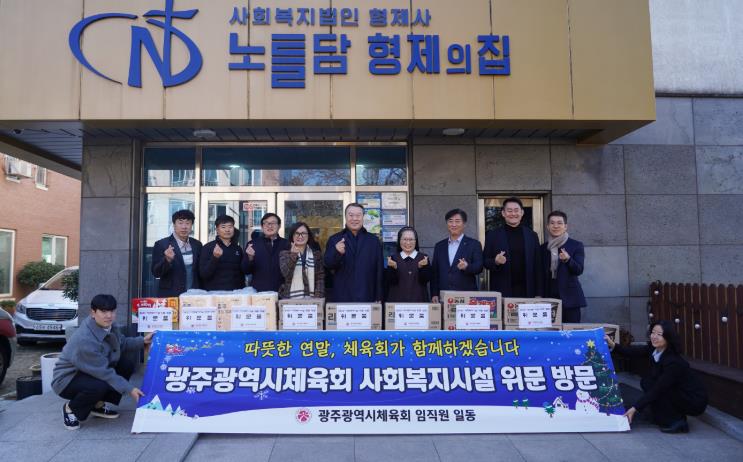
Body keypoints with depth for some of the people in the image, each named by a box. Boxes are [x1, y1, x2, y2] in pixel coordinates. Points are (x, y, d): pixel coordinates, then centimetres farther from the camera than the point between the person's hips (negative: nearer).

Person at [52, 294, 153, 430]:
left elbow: (122, 343, 11)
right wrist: (129, 389, -28)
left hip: (92, 372, 9)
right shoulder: (85, 339, -34)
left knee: (127, 365, -4)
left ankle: (98, 405, 12)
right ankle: (70, 409, -2)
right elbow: (104, 372, -30)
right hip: (67, 380, -9)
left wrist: (143, 341, -4)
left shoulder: (107, 326, -10)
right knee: (100, 386, -35)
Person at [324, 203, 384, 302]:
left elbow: (379, 270, 6)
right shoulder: (334, 239, 6)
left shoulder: (374, 240, 8)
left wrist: (378, 297, 2)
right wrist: (337, 252, -21)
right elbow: (327, 265, 0)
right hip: (341, 298, 0)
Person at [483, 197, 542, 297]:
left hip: (526, 291, 1)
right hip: (502, 292, -1)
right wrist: (495, 261, -17)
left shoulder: (532, 235, 9)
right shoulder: (492, 235, 4)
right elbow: (485, 262, 5)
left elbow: (537, 267, 8)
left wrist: (538, 294, 3)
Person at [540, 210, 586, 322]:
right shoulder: (543, 248, 13)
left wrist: (567, 259, -27)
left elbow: (579, 270, -8)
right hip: (549, 298, 3)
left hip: (569, 298, -2)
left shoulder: (576, 245, 3)